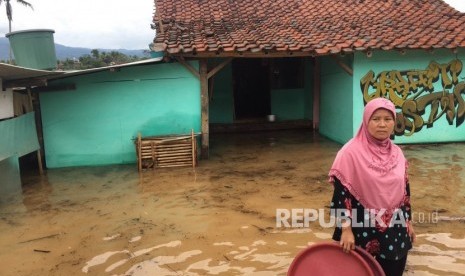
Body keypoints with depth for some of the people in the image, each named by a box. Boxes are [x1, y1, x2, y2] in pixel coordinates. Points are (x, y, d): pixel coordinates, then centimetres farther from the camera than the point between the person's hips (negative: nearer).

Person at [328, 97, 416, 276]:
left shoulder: (397, 153, 4)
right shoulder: (351, 152, -14)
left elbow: (404, 190, 13)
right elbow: (341, 193, -15)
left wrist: (408, 221, 15)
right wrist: (346, 229, -19)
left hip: (394, 230, 5)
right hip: (362, 229, -5)